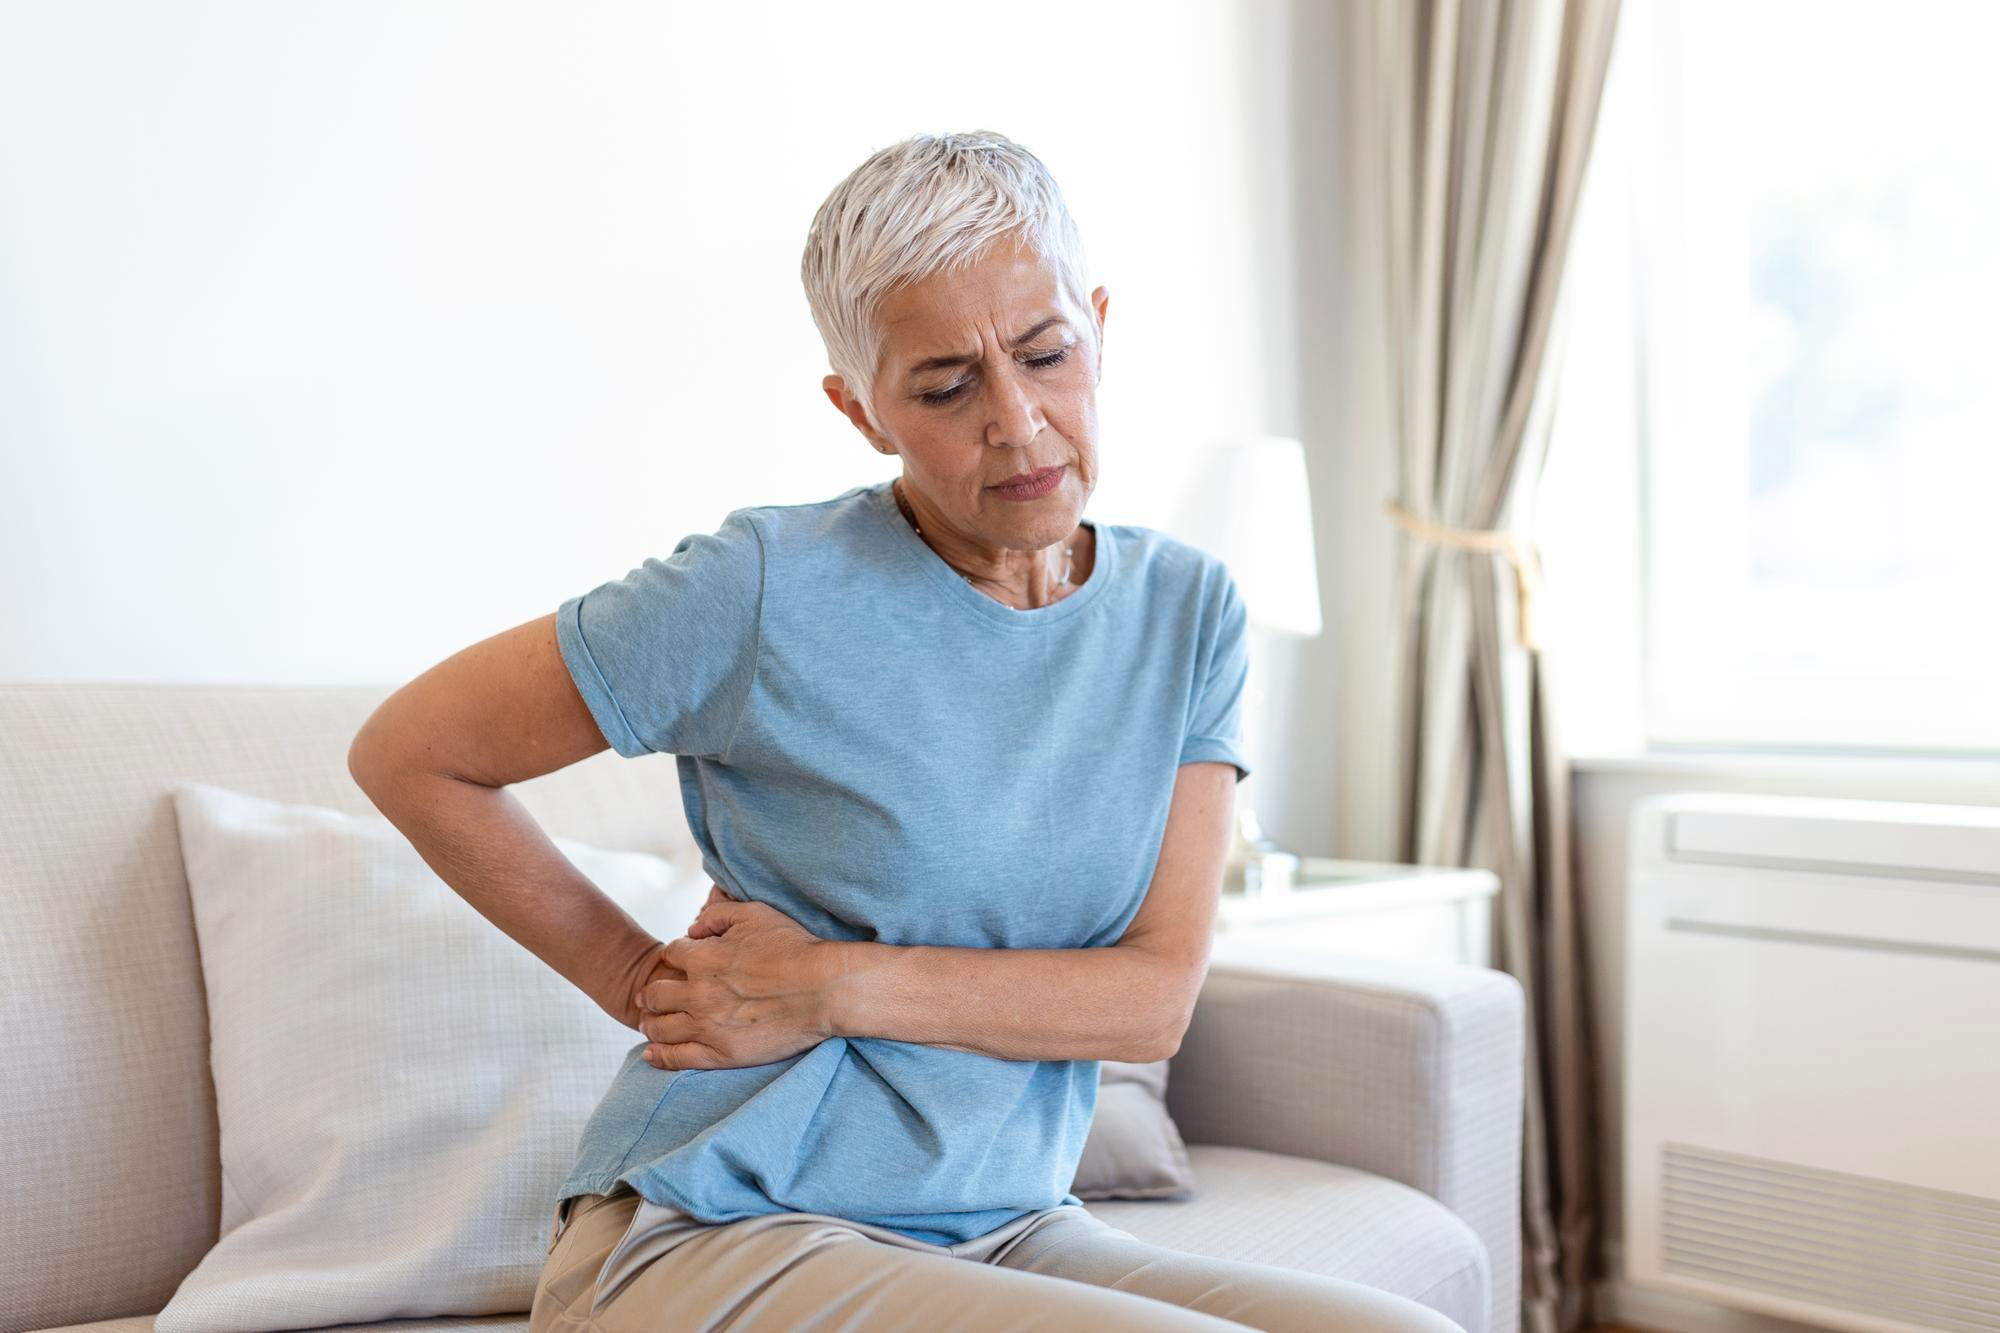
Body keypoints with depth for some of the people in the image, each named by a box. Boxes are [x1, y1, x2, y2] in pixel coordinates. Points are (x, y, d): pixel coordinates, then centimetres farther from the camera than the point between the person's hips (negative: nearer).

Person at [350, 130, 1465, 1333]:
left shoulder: (1187, 612, 3)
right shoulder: (767, 589, -11)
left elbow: (1157, 995, -3)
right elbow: (411, 750, -1)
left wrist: (835, 986, -12)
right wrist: (636, 977, -2)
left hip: (1009, 1228, 5)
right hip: (720, 1234, -4)